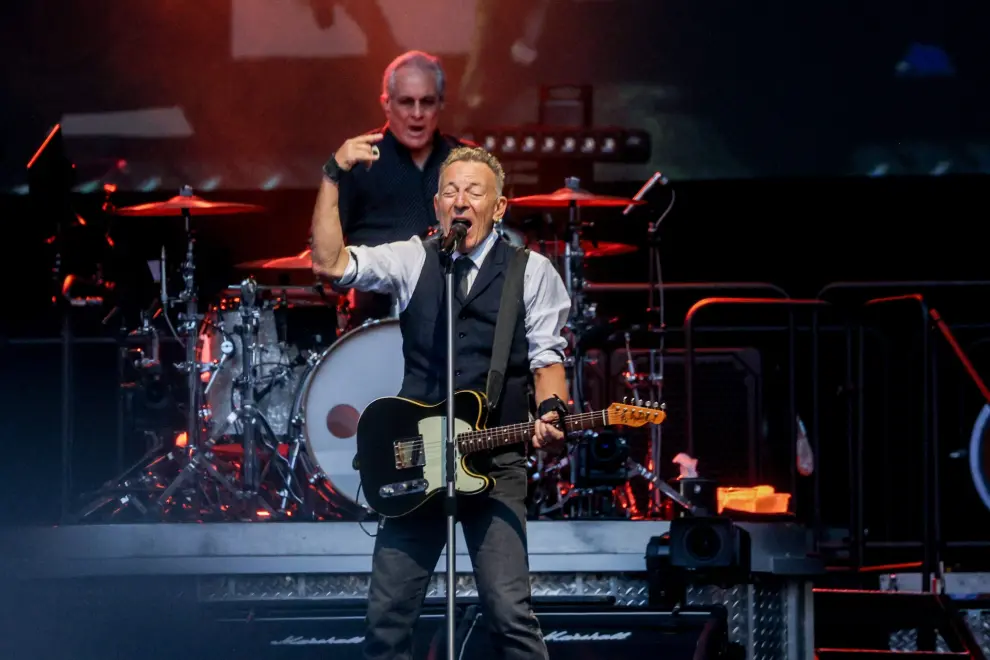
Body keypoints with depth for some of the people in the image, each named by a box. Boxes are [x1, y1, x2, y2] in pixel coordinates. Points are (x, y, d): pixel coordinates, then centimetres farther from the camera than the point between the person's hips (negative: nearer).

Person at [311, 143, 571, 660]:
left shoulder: (532, 272, 5)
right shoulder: (413, 260, 9)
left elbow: (546, 358, 5)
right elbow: (328, 263, -2)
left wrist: (551, 413, -16)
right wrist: (333, 178, -9)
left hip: (496, 466, -2)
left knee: (509, 612, -12)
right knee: (387, 612, 4)